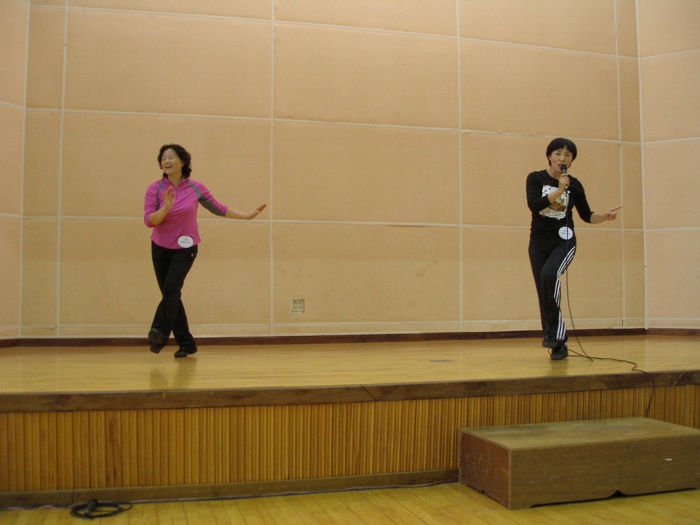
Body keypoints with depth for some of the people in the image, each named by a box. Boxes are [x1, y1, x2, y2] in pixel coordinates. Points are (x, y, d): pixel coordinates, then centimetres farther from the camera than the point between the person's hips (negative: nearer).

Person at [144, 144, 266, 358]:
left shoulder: (196, 188, -4)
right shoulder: (155, 189, -5)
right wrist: (165, 208, -31)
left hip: (185, 248, -2)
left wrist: (248, 215, 6)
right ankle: (186, 343, 16)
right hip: (160, 248, 2)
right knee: (171, 294, 5)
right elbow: (149, 220, -13)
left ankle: (159, 333, -34)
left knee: (171, 288, -24)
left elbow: (218, 208, 7)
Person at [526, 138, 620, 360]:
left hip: (564, 241, -1)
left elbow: (586, 215, 12)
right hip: (539, 242, 1)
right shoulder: (536, 178, 0)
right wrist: (559, 190, -22)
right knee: (544, 295, 0)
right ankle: (558, 344, 14)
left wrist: (605, 216, -5)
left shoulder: (574, 185, 4)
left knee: (549, 274, -31)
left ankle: (554, 333, -20)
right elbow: (533, 204, -17)